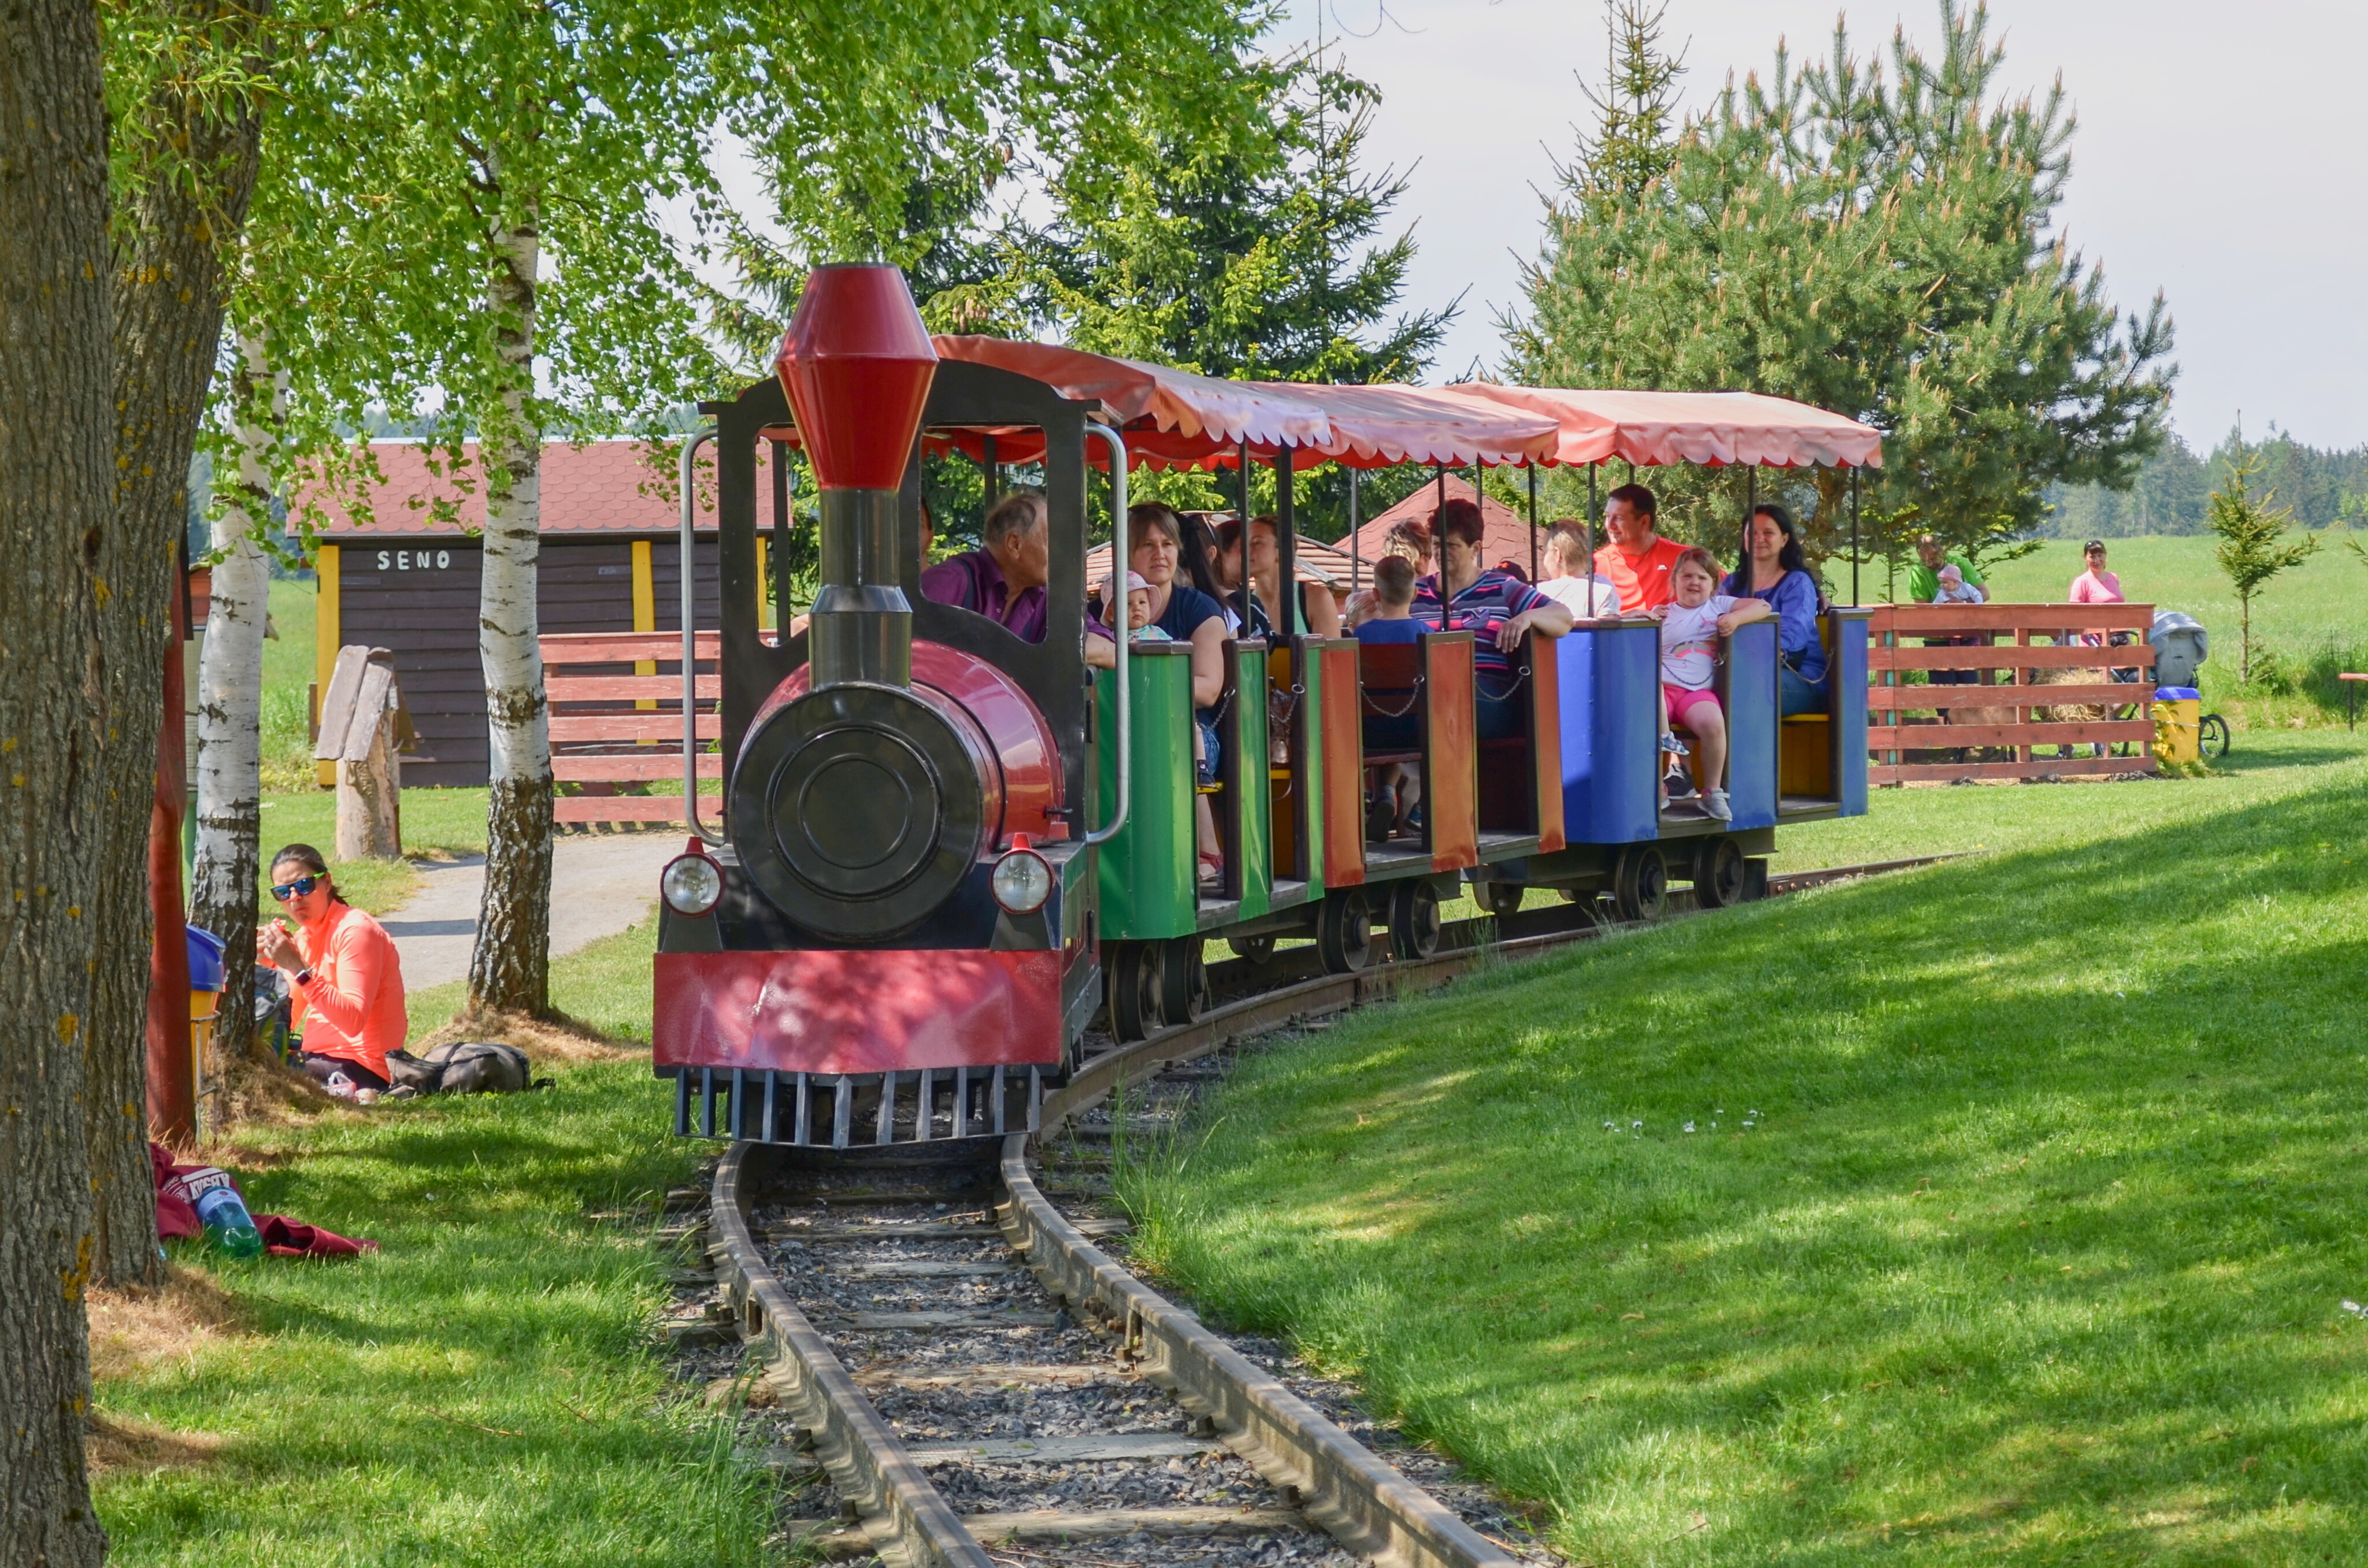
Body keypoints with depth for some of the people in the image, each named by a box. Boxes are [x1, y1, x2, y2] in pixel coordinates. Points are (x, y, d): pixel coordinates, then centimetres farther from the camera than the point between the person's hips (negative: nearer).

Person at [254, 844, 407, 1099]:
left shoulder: (355, 931, -10)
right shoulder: (303, 937, 14)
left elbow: (353, 1021, -22)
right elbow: (285, 1023, 10)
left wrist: (299, 969, -25)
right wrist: (267, 966, -1)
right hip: (318, 1058, 9)